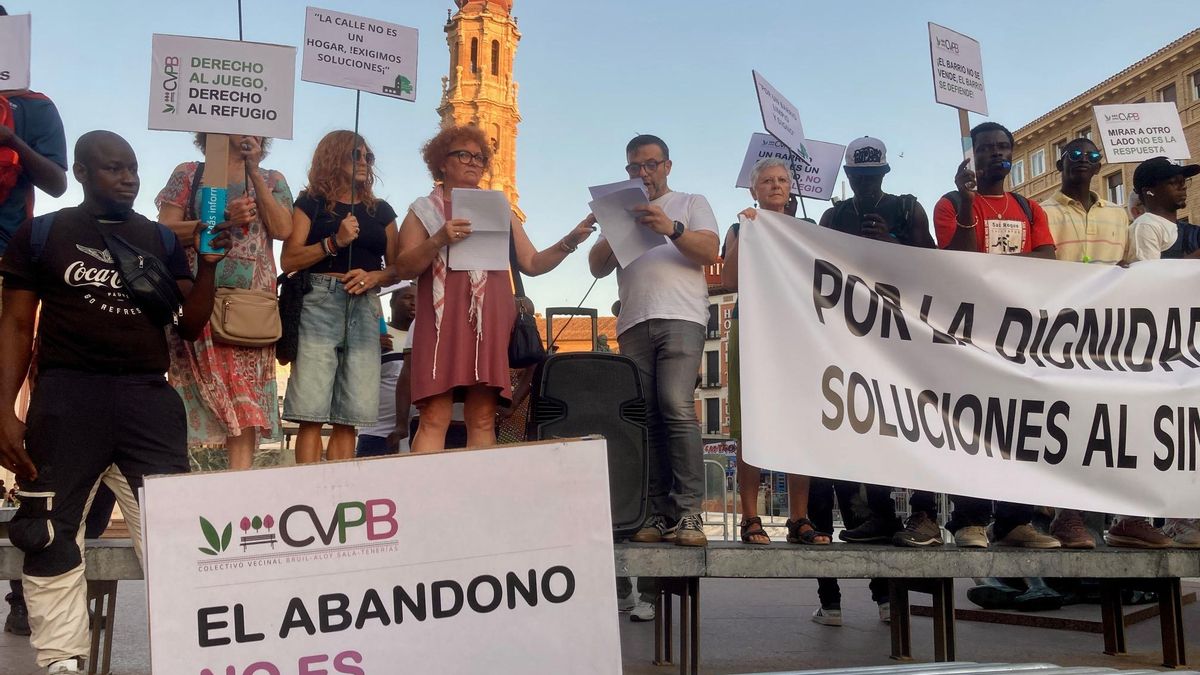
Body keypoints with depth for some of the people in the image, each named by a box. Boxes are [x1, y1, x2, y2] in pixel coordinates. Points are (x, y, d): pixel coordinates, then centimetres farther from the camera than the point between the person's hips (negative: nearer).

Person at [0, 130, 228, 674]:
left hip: (149, 398, 1)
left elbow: (191, 327, 11)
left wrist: (208, 263, -4)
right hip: (67, 396, -1)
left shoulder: (162, 239, 14)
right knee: (51, 536, -1)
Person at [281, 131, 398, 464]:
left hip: (365, 308, 3)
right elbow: (289, 261, -1)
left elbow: (396, 268, 17)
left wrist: (374, 276, -4)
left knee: (348, 417, 0)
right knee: (312, 413, -9)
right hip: (319, 303, -3)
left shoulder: (381, 210, 20)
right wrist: (335, 242, -12)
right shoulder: (311, 203, 10)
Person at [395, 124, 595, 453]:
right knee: (434, 418, -11)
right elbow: (404, 267, 2)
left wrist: (570, 241, 0)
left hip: (490, 322, 3)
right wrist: (439, 240, -13)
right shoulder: (425, 210, 14)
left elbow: (532, 264, 15)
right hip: (443, 321, -2)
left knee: (483, 419, -2)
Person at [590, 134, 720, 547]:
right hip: (634, 323, 4)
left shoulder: (691, 203, 19)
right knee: (645, 419, -3)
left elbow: (710, 253, 3)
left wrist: (672, 229, -12)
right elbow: (598, 268, 17)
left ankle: (688, 513, -19)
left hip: (681, 319, -4)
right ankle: (658, 514, -2)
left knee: (677, 409, -19)